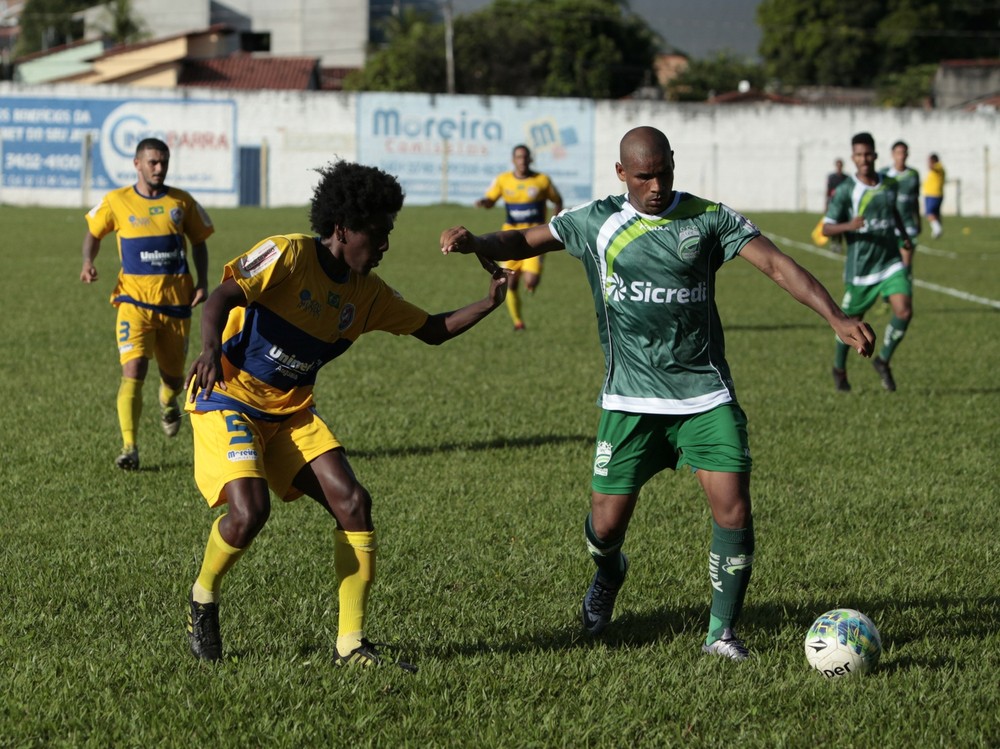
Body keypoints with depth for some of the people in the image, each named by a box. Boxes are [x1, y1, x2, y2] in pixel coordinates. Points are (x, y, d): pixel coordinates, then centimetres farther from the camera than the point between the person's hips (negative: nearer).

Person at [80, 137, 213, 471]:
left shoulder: (182, 202, 4)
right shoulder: (116, 202, 0)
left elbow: (199, 241, 15)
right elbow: (93, 231, 16)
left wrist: (202, 283, 4)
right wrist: (88, 263, -2)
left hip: (176, 301, 2)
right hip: (135, 300, -2)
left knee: (173, 376, 13)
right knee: (133, 371, -19)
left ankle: (168, 402, 52)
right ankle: (129, 448, -18)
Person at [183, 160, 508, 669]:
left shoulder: (367, 292, 4)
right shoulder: (289, 254, -17)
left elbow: (432, 330, 12)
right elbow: (222, 298, -26)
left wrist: (486, 305, -5)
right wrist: (211, 349, -47)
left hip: (292, 413, 7)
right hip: (228, 398, -7)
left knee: (352, 502, -10)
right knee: (249, 510, -26)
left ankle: (350, 645, -4)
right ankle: (202, 600, 6)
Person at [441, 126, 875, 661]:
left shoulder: (709, 218, 0)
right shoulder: (597, 222, 2)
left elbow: (776, 264, -6)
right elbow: (525, 241, 7)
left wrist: (836, 318, -18)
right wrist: (474, 243, -14)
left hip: (706, 395, 0)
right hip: (631, 400, 0)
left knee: (733, 511, -12)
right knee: (606, 524, 1)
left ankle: (721, 632, 5)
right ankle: (608, 575, 39)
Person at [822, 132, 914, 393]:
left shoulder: (890, 185, 5)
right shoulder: (846, 191, -10)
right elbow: (826, 228, -12)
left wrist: (905, 237, 19)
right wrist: (849, 226, -29)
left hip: (891, 262, 3)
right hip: (860, 268, -3)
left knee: (904, 311, -16)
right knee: (852, 321, 8)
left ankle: (883, 361, 7)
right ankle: (839, 369, 35)